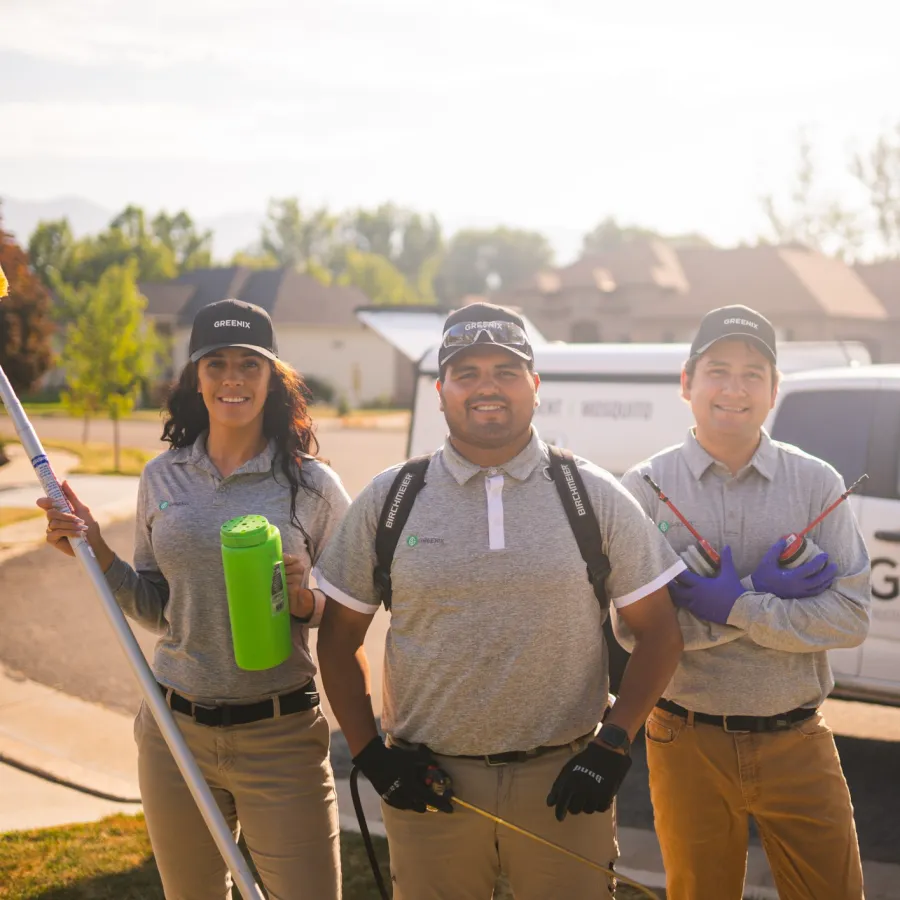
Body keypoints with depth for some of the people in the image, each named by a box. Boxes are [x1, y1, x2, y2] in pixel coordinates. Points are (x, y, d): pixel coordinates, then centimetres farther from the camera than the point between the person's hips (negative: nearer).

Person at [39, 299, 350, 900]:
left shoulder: (314, 486, -5)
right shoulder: (162, 478, 4)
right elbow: (156, 608, 11)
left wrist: (306, 602, -19)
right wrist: (97, 551, -3)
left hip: (281, 735, -3)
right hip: (174, 732, 3)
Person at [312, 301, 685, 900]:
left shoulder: (596, 498, 2)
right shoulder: (386, 501, 3)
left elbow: (659, 632, 4)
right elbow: (340, 638, 8)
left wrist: (613, 748, -4)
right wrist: (370, 755, 0)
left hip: (563, 785, 0)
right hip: (428, 789, 1)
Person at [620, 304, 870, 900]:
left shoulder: (818, 483, -3)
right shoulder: (647, 487, -6)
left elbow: (852, 618, -9)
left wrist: (737, 608, -20)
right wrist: (762, 593, -18)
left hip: (798, 744, 1)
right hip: (689, 745, 0)